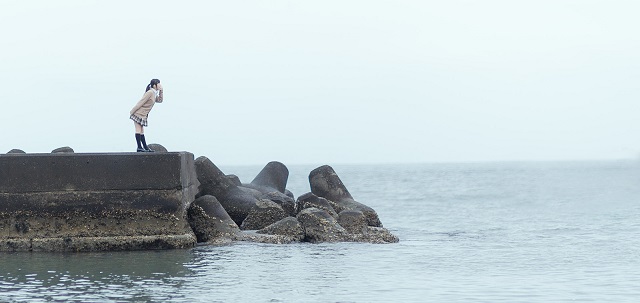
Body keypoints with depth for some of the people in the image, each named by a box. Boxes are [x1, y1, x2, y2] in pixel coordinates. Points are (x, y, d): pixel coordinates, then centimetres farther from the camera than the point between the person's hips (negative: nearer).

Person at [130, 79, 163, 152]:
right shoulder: (150, 93, -16)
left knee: (141, 131, 11)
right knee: (138, 130, -7)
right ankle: (139, 147, -7)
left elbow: (160, 100, 24)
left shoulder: (154, 94, 12)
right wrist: (132, 112, -18)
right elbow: (141, 102, -18)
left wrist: (161, 91, 9)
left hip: (143, 115, 9)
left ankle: (145, 148, 12)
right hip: (138, 114, -9)